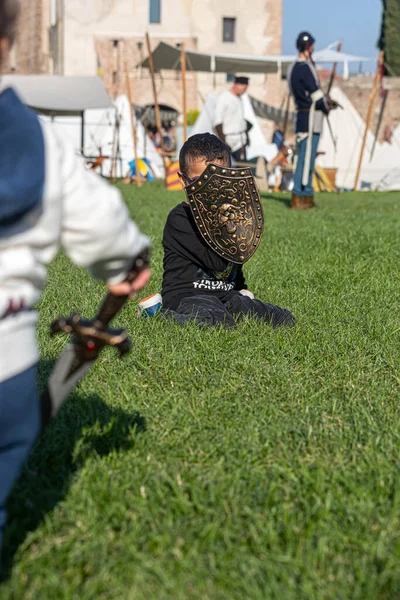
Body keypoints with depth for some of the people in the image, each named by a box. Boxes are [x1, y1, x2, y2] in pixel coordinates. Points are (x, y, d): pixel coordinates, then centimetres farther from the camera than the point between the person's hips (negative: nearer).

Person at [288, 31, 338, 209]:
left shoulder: (295, 67, 15)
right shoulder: (305, 67, -15)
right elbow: (315, 94, -15)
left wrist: (326, 101, 13)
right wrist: (327, 107, 2)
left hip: (303, 115, 10)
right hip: (311, 116, -10)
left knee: (307, 157, 13)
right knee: (306, 157, -8)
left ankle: (307, 195, 18)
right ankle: (298, 196, -8)